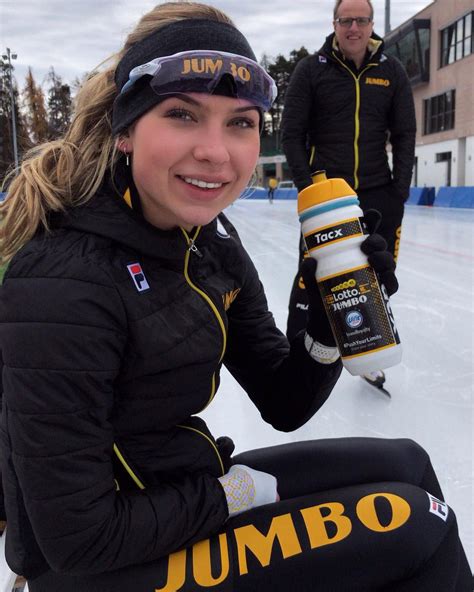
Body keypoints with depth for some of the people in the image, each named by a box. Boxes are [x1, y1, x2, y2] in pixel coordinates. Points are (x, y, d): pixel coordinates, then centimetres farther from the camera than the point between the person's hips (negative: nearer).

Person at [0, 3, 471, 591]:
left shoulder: (210, 240, -3)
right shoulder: (64, 283, -27)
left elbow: (283, 404, 2)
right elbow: (78, 535, -24)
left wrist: (329, 323, -16)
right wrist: (233, 490, -14)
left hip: (180, 494, 7)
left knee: (405, 465, 9)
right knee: (414, 524, -9)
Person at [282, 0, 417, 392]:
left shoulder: (391, 71, 5)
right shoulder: (311, 70, -2)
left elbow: (404, 134, 6)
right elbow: (292, 133, -2)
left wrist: (400, 191, -2)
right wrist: (307, 186, -9)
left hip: (378, 194, 3)